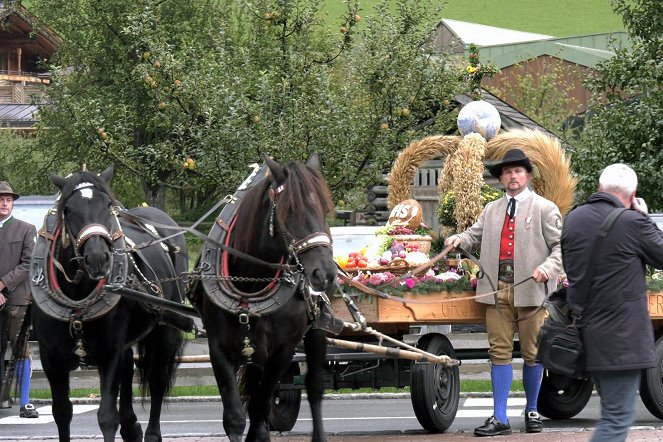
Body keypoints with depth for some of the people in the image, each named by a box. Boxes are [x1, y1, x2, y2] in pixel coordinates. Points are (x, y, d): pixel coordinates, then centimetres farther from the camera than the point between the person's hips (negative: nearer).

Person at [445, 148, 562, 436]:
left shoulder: (545, 209, 4)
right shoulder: (491, 210, 18)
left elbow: (560, 245, 1)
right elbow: (474, 236, 22)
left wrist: (548, 268, -17)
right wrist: (458, 239, 0)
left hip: (531, 290, -3)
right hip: (497, 290, 3)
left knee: (532, 353, 4)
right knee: (499, 352, 0)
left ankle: (532, 411, 20)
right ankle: (499, 418, 0)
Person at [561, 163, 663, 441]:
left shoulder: (573, 219, 5)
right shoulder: (633, 222, -16)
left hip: (583, 331, 7)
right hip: (621, 336, -7)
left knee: (612, 408, 23)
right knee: (617, 418, -7)